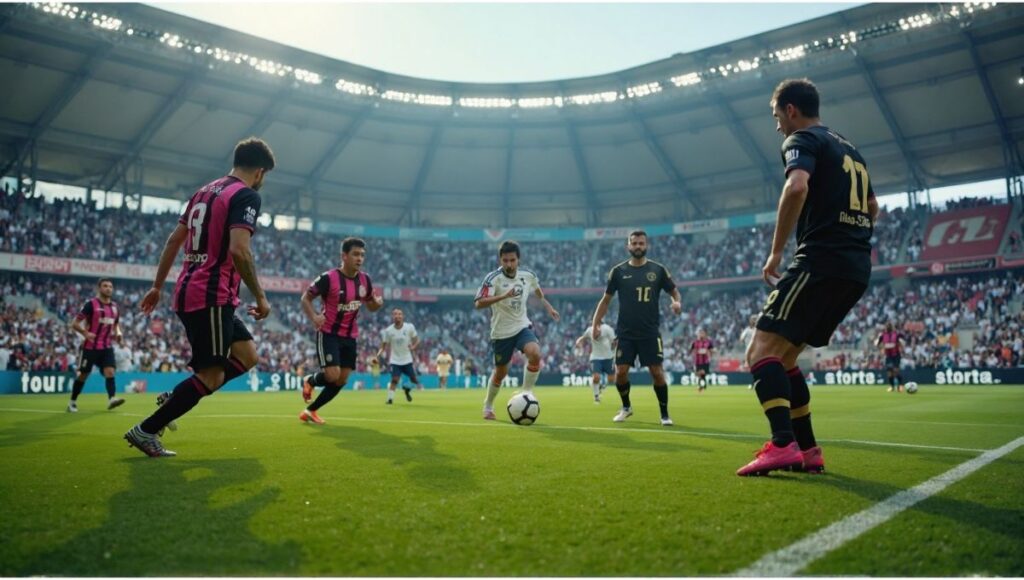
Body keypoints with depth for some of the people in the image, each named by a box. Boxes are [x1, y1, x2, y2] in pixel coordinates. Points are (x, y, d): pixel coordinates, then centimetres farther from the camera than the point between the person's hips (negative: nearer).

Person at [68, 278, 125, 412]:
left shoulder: (114, 306, 10)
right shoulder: (91, 304, -7)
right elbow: (74, 323, -7)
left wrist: (118, 332, 2)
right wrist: (85, 333, -23)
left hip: (107, 346, 4)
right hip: (91, 346, -4)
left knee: (110, 371, -14)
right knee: (83, 375, 5)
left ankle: (111, 399, -25)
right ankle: (72, 402, 20)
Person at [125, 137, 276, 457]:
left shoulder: (205, 191, 18)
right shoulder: (246, 195, -9)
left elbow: (173, 241, 20)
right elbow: (239, 250, -23)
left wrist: (157, 286, 26)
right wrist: (260, 297, -14)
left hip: (189, 292, 10)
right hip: (212, 296, -10)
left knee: (247, 354, 14)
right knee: (212, 375, -3)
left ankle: (175, 398, 13)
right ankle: (145, 430, 1)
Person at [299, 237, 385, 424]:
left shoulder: (365, 279, 0)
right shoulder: (329, 278, -17)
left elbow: (371, 306, 14)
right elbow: (305, 298, -6)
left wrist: (378, 303, -11)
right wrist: (314, 317, -24)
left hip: (350, 336, 6)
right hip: (329, 334, -6)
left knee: (341, 380, 5)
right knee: (332, 375, -18)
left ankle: (311, 410, 22)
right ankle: (309, 381, 18)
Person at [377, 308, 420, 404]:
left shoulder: (409, 327, -9)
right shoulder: (388, 330, -9)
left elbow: (417, 340, 1)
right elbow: (384, 345, -2)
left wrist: (413, 346, -20)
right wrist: (379, 353, -21)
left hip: (407, 359, 2)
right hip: (395, 360, -1)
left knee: (414, 379, 4)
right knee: (394, 379, -14)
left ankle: (407, 389, 35)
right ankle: (390, 399, -2)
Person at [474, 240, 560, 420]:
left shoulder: (528, 275, -5)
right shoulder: (493, 278, -19)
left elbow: (536, 289, 20)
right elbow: (478, 304, -34)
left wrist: (548, 306, 19)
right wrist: (503, 296, -43)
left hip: (523, 326, 3)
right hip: (501, 332, -3)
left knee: (535, 354, -26)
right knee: (501, 372, 9)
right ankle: (488, 407, 34)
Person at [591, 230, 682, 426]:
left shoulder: (658, 270, 1)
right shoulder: (618, 271, 2)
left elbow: (674, 291, 8)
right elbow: (606, 299, 7)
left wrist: (677, 302, -16)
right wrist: (596, 324, 0)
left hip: (650, 333, -1)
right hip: (625, 333, 1)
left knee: (657, 372, -5)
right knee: (620, 372, -2)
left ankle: (664, 414, 12)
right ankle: (626, 407, 25)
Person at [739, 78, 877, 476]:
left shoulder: (802, 140, -2)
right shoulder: (850, 150, 26)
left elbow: (797, 186, -23)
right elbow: (872, 208, 36)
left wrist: (776, 252, -17)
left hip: (820, 261, -9)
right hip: (857, 269, 9)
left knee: (762, 351, -12)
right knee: (783, 356, 14)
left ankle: (783, 444, -27)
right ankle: (807, 450, 12)